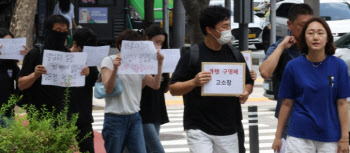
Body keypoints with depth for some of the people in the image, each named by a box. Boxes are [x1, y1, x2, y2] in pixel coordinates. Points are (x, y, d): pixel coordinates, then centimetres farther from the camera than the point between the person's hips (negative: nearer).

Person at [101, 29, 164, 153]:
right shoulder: (109, 61, -1)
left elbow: (155, 85, 9)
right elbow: (108, 89, -12)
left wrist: (159, 64, -1)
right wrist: (115, 69, -25)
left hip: (134, 117, 4)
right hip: (115, 118, -4)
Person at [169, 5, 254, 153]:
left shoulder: (235, 54, 9)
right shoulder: (192, 55, -5)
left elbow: (249, 83, 18)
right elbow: (173, 89, -5)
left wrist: (245, 93, -5)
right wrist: (194, 82, -23)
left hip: (228, 129, 4)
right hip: (199, 129, -4)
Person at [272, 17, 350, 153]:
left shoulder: (338, 65, -2)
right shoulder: (293, 66, -1)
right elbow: (287, 104, 4)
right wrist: (278, 136, 5)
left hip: (330, 137, 0)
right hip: (299, 135, 0)